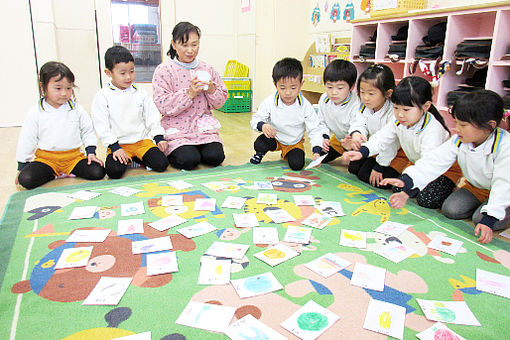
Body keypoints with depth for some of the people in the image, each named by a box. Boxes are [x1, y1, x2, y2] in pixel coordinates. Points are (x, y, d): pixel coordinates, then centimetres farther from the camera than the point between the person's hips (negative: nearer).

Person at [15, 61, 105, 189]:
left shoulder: (77, 110, 1)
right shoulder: (36, 113, -2)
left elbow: (88, 132, 12)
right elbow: (26, 140, 5)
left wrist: (91, 152, 0)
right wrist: (22, 167, 6)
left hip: (73, 156, 1)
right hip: (46, 158, 0)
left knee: (97, 172, -21)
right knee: (26, 179, -25)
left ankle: (71, 171, 5)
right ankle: (52, 174, 3)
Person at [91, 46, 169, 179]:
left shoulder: (140, 92, 7)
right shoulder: (102, 96, -2)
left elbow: (152, 117, 11)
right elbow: (101, 125, -5)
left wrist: (159, 137, 1)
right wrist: (114, 147, -12)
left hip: (142, 140, 3)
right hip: (118, 144, -2)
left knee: (161, 164, -17)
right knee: (114, 171, -26)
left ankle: (137, 158, 11)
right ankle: (125, 159, 8)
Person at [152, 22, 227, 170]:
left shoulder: (207, 69, 8)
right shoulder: (164, 70, -4)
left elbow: (221, 101, 11)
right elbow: (163, 106, -12)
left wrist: (212, 91, -11)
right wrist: (189, 94, -20)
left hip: (204, 127, 3)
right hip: (177, 129, -3)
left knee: (215, 157, -18)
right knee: (188, 160, -22)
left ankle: (195, 149, 13)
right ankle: (169, 153, 11)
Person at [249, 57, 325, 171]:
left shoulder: (305, 106, -19)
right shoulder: (269, 102, -18)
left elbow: (314, 130, -16)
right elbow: (255, 119, -9)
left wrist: (317, 151, -30)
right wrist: (262, 125, -35)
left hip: (295, 143, 1)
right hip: (274, 138, 0)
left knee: (297, 164, -21)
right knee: (259, 144, -30)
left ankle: (286, 154, 18)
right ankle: (260, 153, 12)